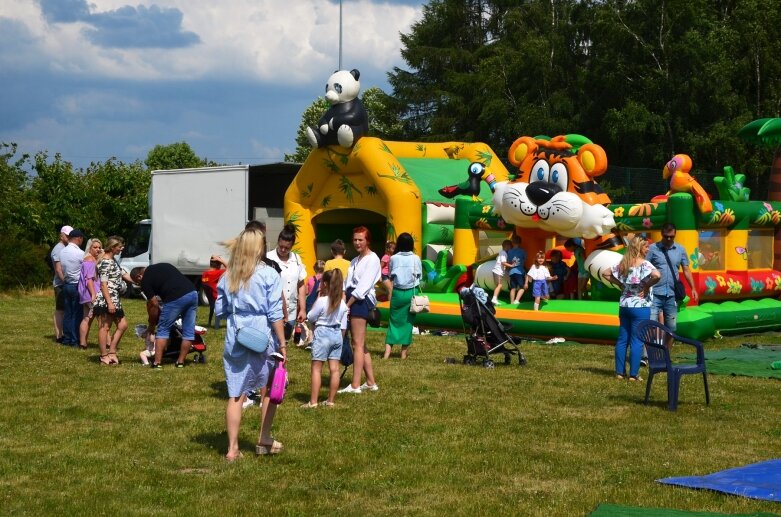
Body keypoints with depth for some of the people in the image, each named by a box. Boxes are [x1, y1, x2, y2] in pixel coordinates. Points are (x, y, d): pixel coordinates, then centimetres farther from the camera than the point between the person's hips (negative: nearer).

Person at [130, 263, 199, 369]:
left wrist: (152, 325, 19)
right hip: (193, 292, 7)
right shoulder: (163, 266, 27)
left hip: (176, 298, -7)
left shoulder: (145, 280, 6)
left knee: (163, 330, 6)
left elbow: (154, 305, 6)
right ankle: (181, 362, 18)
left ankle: (157, 362, 3)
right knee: (188, 331, 13)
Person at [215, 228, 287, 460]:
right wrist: (282, 344, -4)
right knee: (270, 390, 16)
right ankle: (264, 441, 23)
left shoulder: (227, 276, 5)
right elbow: (275, 314, -9)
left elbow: (219, 310, 9)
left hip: (236, 340, 3)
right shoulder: (269, 275, -6)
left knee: (236, 395, 4)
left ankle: (233, 448, 4)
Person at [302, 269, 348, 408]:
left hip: (322, 333, -6)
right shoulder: (342, 304, 2)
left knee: (316, 368, -1)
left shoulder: (321, 301, -15)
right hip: (337, 334, 6)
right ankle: (330, 400, 13)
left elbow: (310, 317, -3)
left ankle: (313, 401, -3)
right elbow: (343, 326, 7)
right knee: (334, 368, 7)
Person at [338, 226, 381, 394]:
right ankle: (371, 382, 17)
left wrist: (347, 304, -15)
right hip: (352, 301, 9)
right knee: (360, 345, 11)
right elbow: (347, 284, 13)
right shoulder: (355, 261, 20)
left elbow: (363, 286, -14)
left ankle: (355, 385, -11)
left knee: (358, 344, -10)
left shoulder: (372, 259, -7)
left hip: (361, 301, -9)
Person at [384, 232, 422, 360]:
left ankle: (388, 350, -3)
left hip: (397, 292, 1)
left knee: (394, 320, 7)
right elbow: (419, 276, 3)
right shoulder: (416, 258, -5)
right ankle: (404, 351, 12)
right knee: (408, 320, 8)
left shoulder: (394, 258, -4)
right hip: (411, 292, 0)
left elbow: (390, 277, 1)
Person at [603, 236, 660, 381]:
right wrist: (646, 286, -15)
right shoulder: (644, 264, -13)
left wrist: (620, 285, 11)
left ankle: (620, 372, 15)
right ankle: (633, 374, 1)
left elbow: (605, 274, 14)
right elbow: (657, 275, -31)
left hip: (624, 305, 6)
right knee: (637, 341, -1)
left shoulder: (623, 263, 7)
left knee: (622, 339, 11)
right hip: (640, 306, -6)